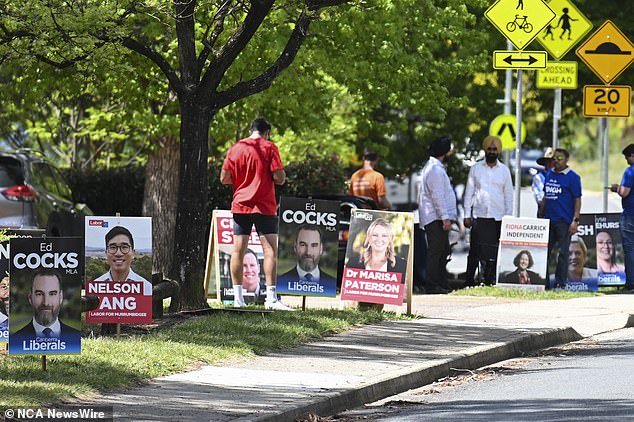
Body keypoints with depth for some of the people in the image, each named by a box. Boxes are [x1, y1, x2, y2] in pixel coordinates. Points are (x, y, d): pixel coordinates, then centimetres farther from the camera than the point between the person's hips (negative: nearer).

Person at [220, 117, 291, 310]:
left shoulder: (235, 148, 7)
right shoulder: (269, 148, -5)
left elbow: (224, 178, 5)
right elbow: (279, 178, -11)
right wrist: (281, 173, 11)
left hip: (240, 206, 4)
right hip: (264, 207, -4)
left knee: (238, 251, 7)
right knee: (270, 250, -6)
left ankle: (238, 298, 6)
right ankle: (271, 298, -15)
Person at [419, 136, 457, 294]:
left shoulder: (433, 166, 18)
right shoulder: (435, 170, -16)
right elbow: (437, 196, -21)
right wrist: (445, 218, -22)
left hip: (437, 219, 11)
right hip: (436, 219, -11)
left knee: (443, 251, 14)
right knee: (436, 252, -10)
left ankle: (441, 284, 18)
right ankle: (432, 285, -10)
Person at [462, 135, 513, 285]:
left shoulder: (504, 170, 8)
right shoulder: (476, 168, 6)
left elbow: (508, 195, 10)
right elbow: (469, 193, 7)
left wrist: (509, 217, 3)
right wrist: (467, 215, 0)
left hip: (498, 217, 1)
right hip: (479, 216, -1)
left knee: (494, 251, -2)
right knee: (477, 249, -5)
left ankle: (490, 279, 2)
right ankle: (469, 278, 0)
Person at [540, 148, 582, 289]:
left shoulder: (572, 177, -5)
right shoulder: (549, 174, 14)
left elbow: (577, 200, -6)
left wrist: (575, 220, -13)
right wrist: (540, 216, 17)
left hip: (564, 221, -6)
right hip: (548, 219, 6)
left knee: (563, 253, -2)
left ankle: (560, 283, 3)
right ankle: (543, 282, 14)